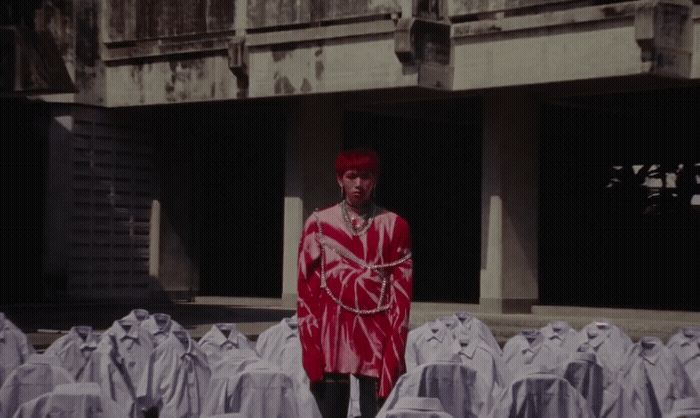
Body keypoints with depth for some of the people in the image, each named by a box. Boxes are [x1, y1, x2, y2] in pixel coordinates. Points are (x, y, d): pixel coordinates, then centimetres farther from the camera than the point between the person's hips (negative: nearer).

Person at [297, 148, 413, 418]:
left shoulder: (394, 226, 5)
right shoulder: (318, 224, 5)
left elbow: (401, 292, 1)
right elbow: (307, 289, 3)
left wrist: (394, 350, -8)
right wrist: (311, 350, -5)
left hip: (376, 334, 0)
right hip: (332, 331, 0)